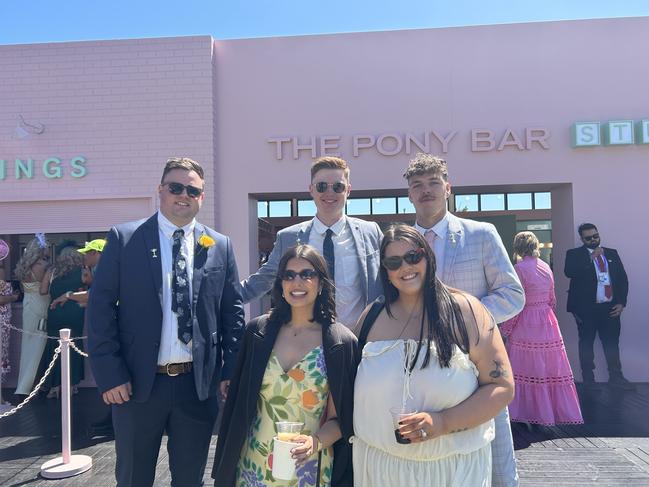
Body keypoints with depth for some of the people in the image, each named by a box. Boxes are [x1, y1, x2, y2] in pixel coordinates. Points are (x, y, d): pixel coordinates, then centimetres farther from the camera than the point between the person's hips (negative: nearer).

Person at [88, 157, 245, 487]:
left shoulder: (220, 246, 3)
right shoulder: (124, 238, -2)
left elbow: (233, 311, 5)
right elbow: (100, 307, -4)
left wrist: (231, 370, 0)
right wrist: (109, 375, -9)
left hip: (199, 384, 2)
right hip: (137, 383, -1)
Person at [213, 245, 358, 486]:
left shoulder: (341, 342, -11)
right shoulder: (258, 331, -5)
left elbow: (342, 418, -5)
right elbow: (238, 402, 3)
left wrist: (316, 442, -21)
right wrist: (227, 465, 6)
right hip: (253, 464, 2)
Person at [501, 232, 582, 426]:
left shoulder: (520, 268, -14)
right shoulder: (546, 267, 6)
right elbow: (552, 300, 13)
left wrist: (505, 330, -9)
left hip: (526, 325, -6)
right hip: (548, 324, 7)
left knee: (528, 369, 3)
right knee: (551, 369, 14)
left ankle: (530, 412, 11)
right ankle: (561, 410, 25)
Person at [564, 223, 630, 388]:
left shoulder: (611, 253, 13)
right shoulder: (574, 254, 1)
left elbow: (622, 278, 12)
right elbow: (569, 272, -17)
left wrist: (621, 302, 3)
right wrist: (591, 258, -20)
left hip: (610, 308, 3)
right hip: (586, 308, -3)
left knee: (612, 343, 9)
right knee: (586, 344, 4)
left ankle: (616, 377, 22)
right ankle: (588, 381, 14)